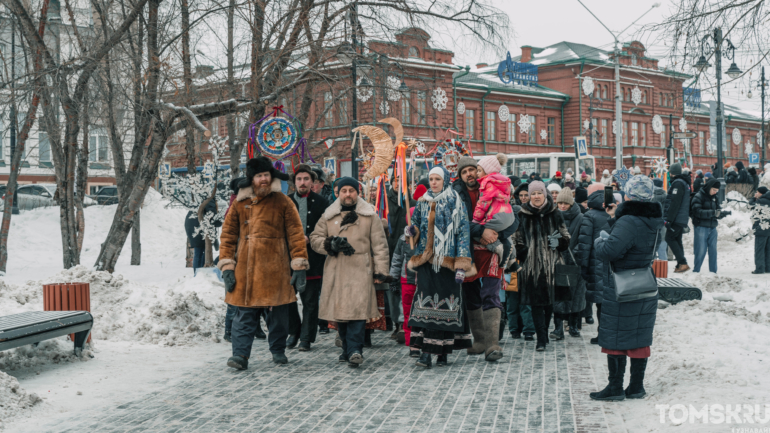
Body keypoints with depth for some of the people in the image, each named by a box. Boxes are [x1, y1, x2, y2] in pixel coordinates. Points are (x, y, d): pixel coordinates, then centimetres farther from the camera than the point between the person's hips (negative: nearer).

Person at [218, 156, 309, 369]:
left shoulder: (282, 202, 4)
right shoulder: (240, 203, 8)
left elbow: (295, 234, 3)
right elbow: (228, 235, 10)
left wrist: (299, 266, -4)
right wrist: (227, 267, 3)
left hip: (276, 269, -1)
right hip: (246, 270, 1)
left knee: (279, 312, 6)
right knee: (245, 313, -4)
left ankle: (278, 350, 23)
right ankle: (240, 354, -2)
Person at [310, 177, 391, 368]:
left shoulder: (370, 216, 9)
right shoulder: (328, 216, 15)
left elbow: (379, 245, 7)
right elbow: (315, 239, 13)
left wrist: (381, 271, 0)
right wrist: (331, 244, -7)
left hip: (360, 269, -3)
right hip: (335, 271, 3)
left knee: (357, 309, -15)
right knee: (339, 309, 3)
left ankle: (354, 350, -16)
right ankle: (348, 349, 14)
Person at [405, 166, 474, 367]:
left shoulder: (455, 203, 1)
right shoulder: (422, 203, 13)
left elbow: (463, 232, -3)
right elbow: (417, 229, 20)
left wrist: (461, 264, -10)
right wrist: (411, 231, -6)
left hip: (447, 260, -3)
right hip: (426, 259, 3)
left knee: (447, 301, -1)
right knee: (426, 301, -6)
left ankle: (444, 351, 8)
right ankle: (426, 351, -8)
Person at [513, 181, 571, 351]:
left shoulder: (554, 215, 9)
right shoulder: (523, 216, 5)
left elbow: (566, 238, 13)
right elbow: (517, 241, 8)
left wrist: (559, 242, -8)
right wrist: (523, 256, -4)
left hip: (551, 264, 2)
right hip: (531, 265, -2)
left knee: (549, 301, 8)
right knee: (536, 302, -6)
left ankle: (543, 335, 22)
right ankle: (541, 338, -5)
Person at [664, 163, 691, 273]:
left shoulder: (677, 183, -13)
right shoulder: (684, 183, 20)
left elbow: (674, 203, -20)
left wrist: (669, 219, -21)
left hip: (676, 219, -10)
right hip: (682, 219, 10)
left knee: (670, 238, -8)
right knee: (677, 240, 12)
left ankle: (683, 263, -14)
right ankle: (680, 265, 10)